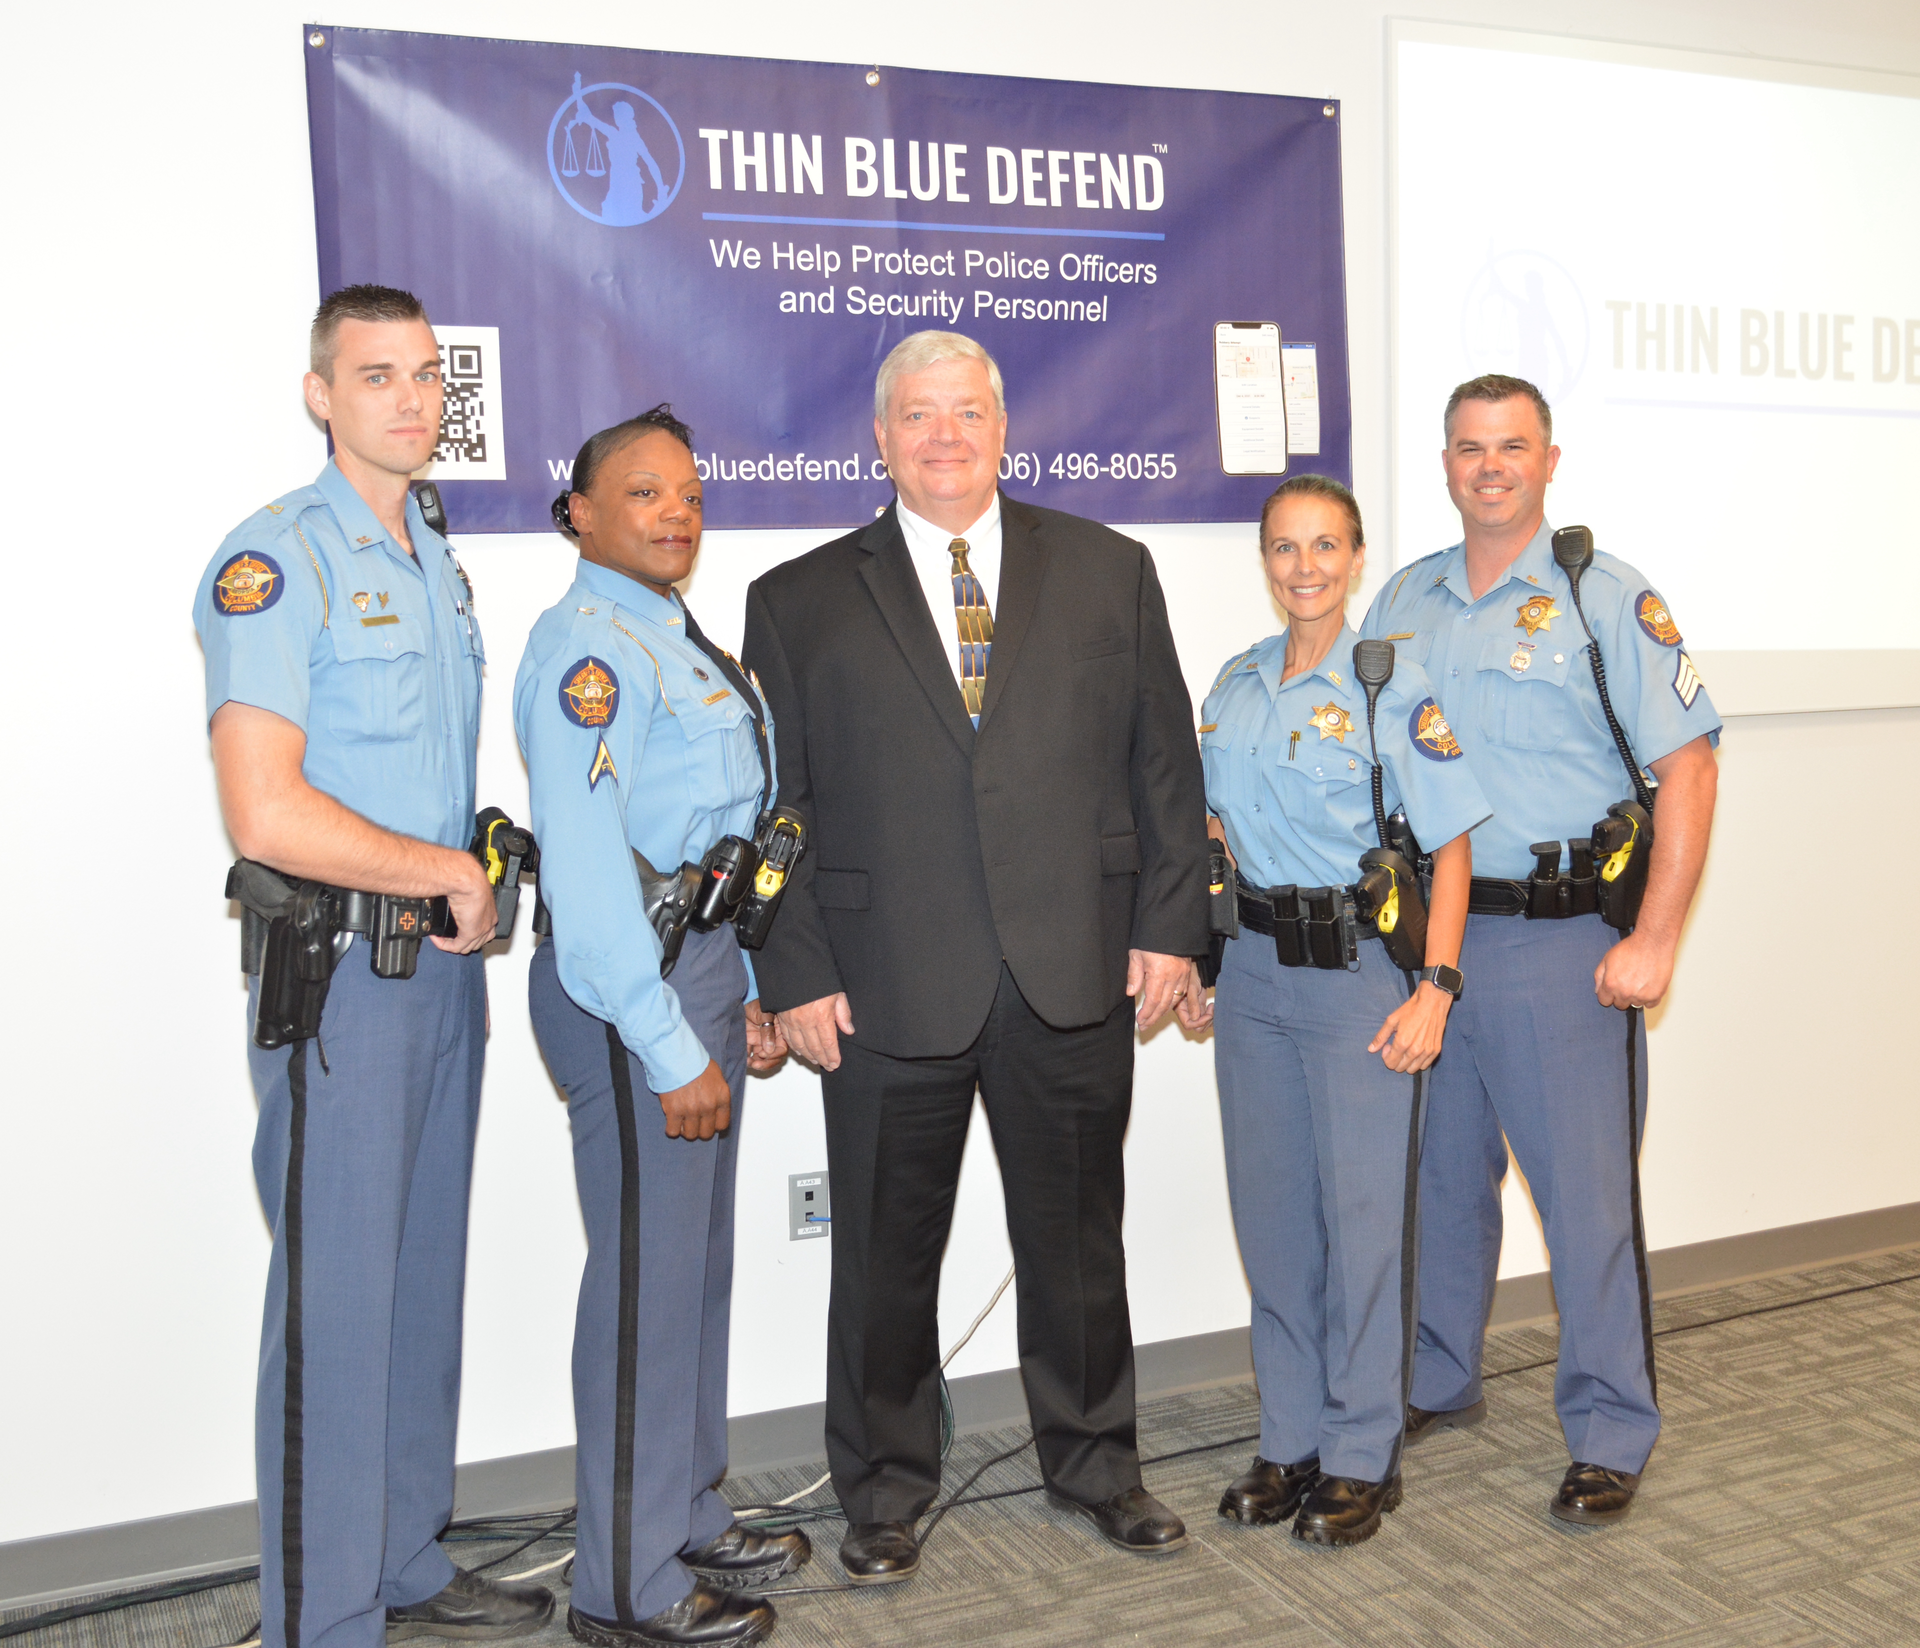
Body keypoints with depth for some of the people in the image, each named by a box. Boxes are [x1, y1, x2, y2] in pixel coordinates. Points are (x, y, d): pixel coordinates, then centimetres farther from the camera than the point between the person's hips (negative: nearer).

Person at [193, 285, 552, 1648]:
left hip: (443, 958, 8)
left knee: (428, 1276, 15)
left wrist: (475, 917, 8)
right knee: (338, 1300, 0)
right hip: (338, 969, -8)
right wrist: (456, 875, -13)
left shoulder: (438, 562, 14)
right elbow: (266, 814, -23)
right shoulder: (276, 561, -13)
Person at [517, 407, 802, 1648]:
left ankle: (690, 1521, 35)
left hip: (703, 966, 10)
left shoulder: (679, 640, 16)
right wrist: (673, 1048, -21)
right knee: (649, 1273, -1)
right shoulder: (590, 644, -14)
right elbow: (584, 868, -22)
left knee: (700, 1257, 18)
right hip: (632, 984, -10)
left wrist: (748, 997, 15)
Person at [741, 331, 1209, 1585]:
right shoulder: (799, 602, 5)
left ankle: (1095, 1460, 36)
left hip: (1078, 976, 1)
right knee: (887, 1254, 11)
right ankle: (887, 1484, 31)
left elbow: (1166, 761, 8)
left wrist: (1170, 923, 1)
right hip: (890, 993, -1)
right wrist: (796, 970, -4)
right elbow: (772, 805, 2)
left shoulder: (1111, 572, 8)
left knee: (1078, 1237, 15)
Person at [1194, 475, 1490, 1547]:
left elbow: (1451, 846, -8)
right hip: (1255, 966, 5)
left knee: (1363, 1210, 0)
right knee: (1271, 1208, 10)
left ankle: (1363, 1457, 16)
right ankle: (1291, 1441, 24)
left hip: (1359, 969, -5)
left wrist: (1436, 987, -16)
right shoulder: (1236, 685, 9)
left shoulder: (1395, 690, -7)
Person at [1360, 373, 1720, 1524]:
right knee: (1441, 1174, 15)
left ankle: (1611, 1436, 16)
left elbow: (1689, 768, -7)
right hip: (1428, 932, 5)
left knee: (1587, 1190, 1)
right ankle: (1440, 1385, 32)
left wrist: (1655, 939, -14)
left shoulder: (1609, 601, -4)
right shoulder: (1404, 604, 11)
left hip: (1563, 941, -5)